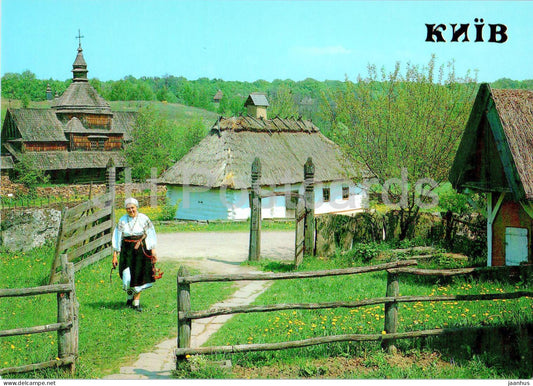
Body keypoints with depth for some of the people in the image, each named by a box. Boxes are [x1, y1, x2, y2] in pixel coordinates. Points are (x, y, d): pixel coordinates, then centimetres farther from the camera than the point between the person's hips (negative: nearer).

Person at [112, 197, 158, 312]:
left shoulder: (144, 219, -2)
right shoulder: (122, 221, 0)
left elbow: (150, 236, 2)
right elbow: (117, 239, 3)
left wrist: (153, 252, -2)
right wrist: (115, 255, 0)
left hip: (142, 251, 0)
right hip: (127, 252, 0)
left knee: (140, 276, 2)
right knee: (127, 277, -4)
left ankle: (136, 301, 16)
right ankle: (129, 296, 25)